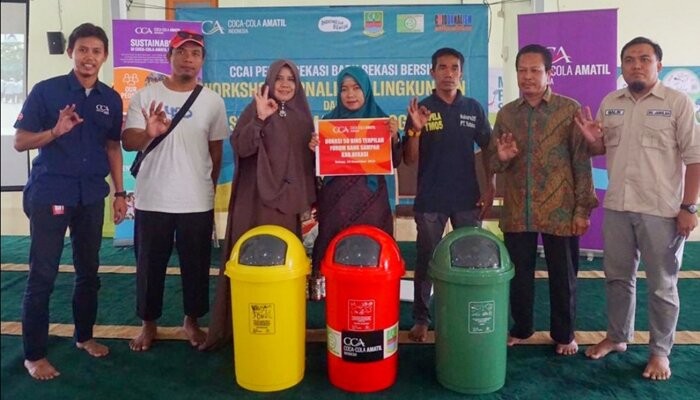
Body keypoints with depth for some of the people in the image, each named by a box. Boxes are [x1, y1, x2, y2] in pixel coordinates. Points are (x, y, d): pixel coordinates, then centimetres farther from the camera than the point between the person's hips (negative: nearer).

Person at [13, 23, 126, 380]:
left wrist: (119, 193, 9)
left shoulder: (111, 99, 6)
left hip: (91, 195, 4)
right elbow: (20, 142, -5)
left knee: (89, 270, 13)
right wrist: (56, 130, -24)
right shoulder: (45, 90, -5)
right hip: (49, 193, -4)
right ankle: (34, 354, 13)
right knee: (42, 274, 0)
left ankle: (84, 335, 31)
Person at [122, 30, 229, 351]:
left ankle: (192, 320, 30)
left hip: (197, 202, 1)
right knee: (150, 265, 11)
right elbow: (128, 141, -5)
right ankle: (149, 323, 29)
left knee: (196, 265, 11)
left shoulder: (213, 101, 2)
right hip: (152, 200, 0)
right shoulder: (146, 96, 0)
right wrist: (149, 134, -26)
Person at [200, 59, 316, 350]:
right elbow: (241, 147, -13)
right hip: (256, 199, -4)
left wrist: (311, 199, 8)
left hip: (290, 199, 4)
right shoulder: (256, 109, -1)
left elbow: (309, 158, 16)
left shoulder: (302, 116, 12)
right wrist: (260, 118, -25)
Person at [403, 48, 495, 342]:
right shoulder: (421, 109, -2)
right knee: (426, 259, 7)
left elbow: (487, 150, 10)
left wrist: (490, 188, 1)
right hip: (430, 199, -2)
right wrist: (416, 129, -20)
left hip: (467, 198, 2)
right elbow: (409, 160, -4)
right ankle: (421, 318, 19)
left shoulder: (473, 108, 4)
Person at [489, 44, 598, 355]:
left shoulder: (570, 109, -3)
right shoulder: (506, 113, 7)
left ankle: (564, 334, 29)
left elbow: (582, 162, -4)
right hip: (516, 211, 3)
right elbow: (494, 164, 12)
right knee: (519, 272, 13)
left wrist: (583, 209, -9)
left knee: (562, 275, 10)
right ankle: (521, 329, 32)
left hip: (560, 210, -3)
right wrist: (502, 158, -12)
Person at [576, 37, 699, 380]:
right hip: (617, 206, 5)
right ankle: (617, 336, 32)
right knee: (617, 277, 15)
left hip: (662, 210, -4)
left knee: (661, 285, 6)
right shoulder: (609, 103, 8)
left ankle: (659, 351, 21)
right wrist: (592, 140, -6)